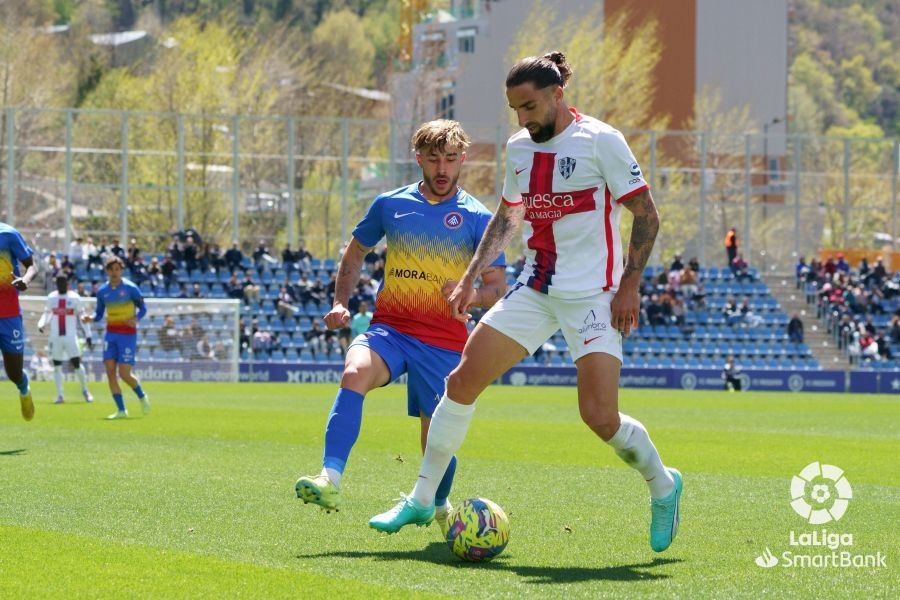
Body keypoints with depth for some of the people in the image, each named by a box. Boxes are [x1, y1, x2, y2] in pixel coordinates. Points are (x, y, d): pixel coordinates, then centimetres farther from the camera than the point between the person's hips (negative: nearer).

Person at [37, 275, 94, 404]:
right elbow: (47, 313, 19)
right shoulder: (51, 298, 6)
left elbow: (82, 317, 1)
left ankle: (85, 390, 13)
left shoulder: (75, 298, -2)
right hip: (55, 337, 3)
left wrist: (88, 335, -2)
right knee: (57, 366, 2)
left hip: (71, 337, -3)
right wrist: (41, 324, -2)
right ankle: (59, 395, 9)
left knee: (77, 364, -8)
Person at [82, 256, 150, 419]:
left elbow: (142, 308, 0)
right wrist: (90, 318, -9)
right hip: (111, 333, 4)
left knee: (124, 374, -10)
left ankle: (142, 396, 20)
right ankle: (121, 410, 1)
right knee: (110, 372, -6)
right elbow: (99, 314, 13)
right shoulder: (102, 291, 5)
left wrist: (136, 318, -20)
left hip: (127, 334, -4)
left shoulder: (130, 288, -7)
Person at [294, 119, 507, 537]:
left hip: (443, 341, -1)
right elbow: (356, 252, 23)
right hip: (389, 328, 1)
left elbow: (498, 287, 1)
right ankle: (330, 481, -42)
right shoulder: (390, 205, 8)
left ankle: (438, 507, 33)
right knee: (355, 372, -32)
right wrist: (340, 303, 9)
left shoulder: (477, 219, 1)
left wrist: (470, 295, -21)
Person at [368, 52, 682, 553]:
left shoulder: (600, 141, -10)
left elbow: (647, 214, -8)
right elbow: (507, 217, 24)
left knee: (600, 417, -14)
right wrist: (471, 278, 18)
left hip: (593, 295, -6)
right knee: (462, 381, -3)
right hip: (535, 289, 6)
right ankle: (422, 500, 9)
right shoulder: (519, 148, 9)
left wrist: (630, 285, -13)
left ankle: (663, 486, 15)